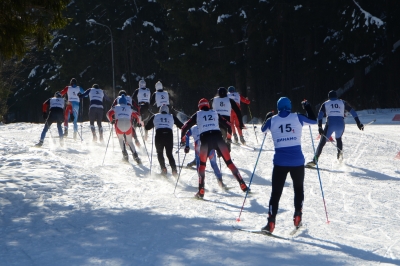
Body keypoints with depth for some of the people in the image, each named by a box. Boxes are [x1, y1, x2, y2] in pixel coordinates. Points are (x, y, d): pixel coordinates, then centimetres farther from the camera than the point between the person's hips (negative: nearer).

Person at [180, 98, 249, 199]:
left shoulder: (197, 115, 16)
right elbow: (228, 125, 23)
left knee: (202, 164, 15)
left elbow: (185, 127, 13)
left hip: (205, 140, -1)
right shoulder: (215, 113, 20)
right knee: (229, 162, 8)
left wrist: (182, 138, 29)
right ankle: (243, 185, -1)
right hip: (218, 138, 1)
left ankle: (201, 191, 2)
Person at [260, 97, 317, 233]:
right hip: (297, 161, 0)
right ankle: (297, 218, 15)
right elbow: (313, 120, 18)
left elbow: (263, 129, 23)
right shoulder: (297, 118, 0)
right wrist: (307, 107, 32)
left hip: (280, 162, 0)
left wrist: (267, 118, 40)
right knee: (298, 188, 20)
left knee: (276, 191, 3)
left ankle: (271, 222, -6)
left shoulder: (272, 120, 2)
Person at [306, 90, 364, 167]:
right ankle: (340, 154, 14)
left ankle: (315, 160, -13)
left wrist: (320, 127, -5)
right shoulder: (342, 102, 19)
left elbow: (320, 115, 1)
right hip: (341, 124, 2)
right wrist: (358, 123, 13)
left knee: (322, 141, 0)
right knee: (338, 138, 32)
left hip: (330, 124, -2)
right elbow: (352, 111, 14)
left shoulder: (325, 104, 16)